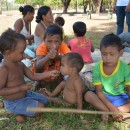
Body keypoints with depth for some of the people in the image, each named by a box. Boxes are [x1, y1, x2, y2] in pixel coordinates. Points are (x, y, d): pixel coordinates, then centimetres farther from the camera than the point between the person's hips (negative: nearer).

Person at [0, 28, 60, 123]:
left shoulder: (20, 64, -2)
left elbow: (33, 76, 5)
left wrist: (50, 73, -5)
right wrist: (20, 88, -27)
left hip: (25, 94, 9)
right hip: (13, 103, -9)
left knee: (44, 99, 19)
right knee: (40, 108, -17)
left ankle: (22, 112, 9)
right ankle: (20, 112, 1)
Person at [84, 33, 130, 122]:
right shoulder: (97, 68, -17)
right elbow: (99, 91, -17)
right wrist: (111, 107, -30)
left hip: (120, 97, 1)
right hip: (103, 97, 0)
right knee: (88, 95, -28)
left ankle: (106, 113, -27)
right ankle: (109, 111, -31)